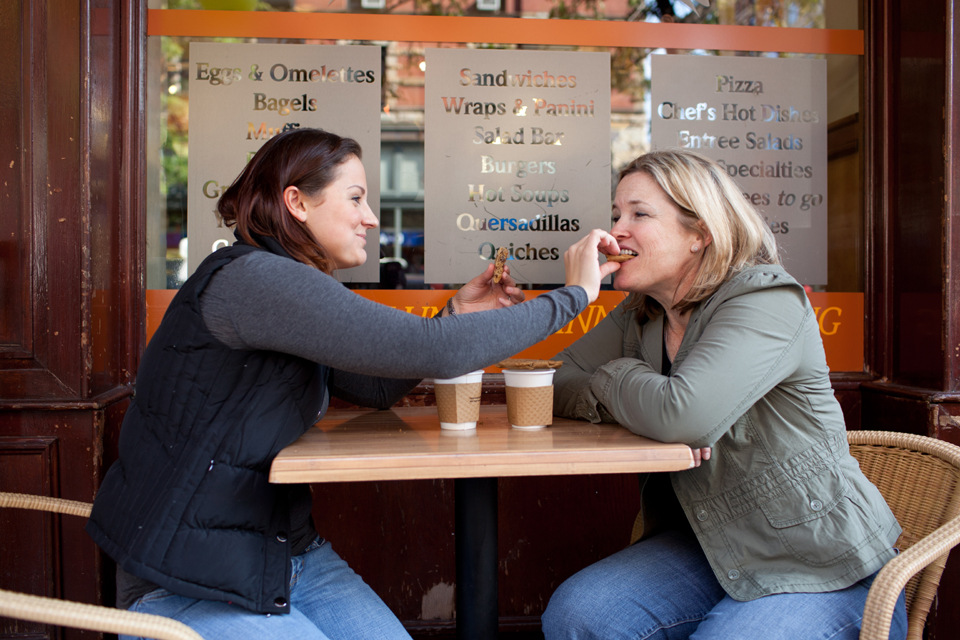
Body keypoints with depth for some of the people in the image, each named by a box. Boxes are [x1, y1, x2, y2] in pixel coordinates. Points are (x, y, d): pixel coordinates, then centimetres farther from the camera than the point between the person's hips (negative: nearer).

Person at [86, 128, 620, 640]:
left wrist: (459, 315, 2)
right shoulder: (250, 278, -23)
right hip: (188, 584, -8)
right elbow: (430, 352, -28)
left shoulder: (292, 288, 8)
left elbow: (379, 387, 15)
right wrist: (573, 296, -18)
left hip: (289, 556, 8)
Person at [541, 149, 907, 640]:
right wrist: (640, 402, -20)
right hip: (712, 550, 5)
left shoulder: (766, 300, -20)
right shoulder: (639, 316, 3)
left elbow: (684, 416, -35)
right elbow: (555, 386, -2)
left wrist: (615, 377, -14)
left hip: (825, 572, -5)